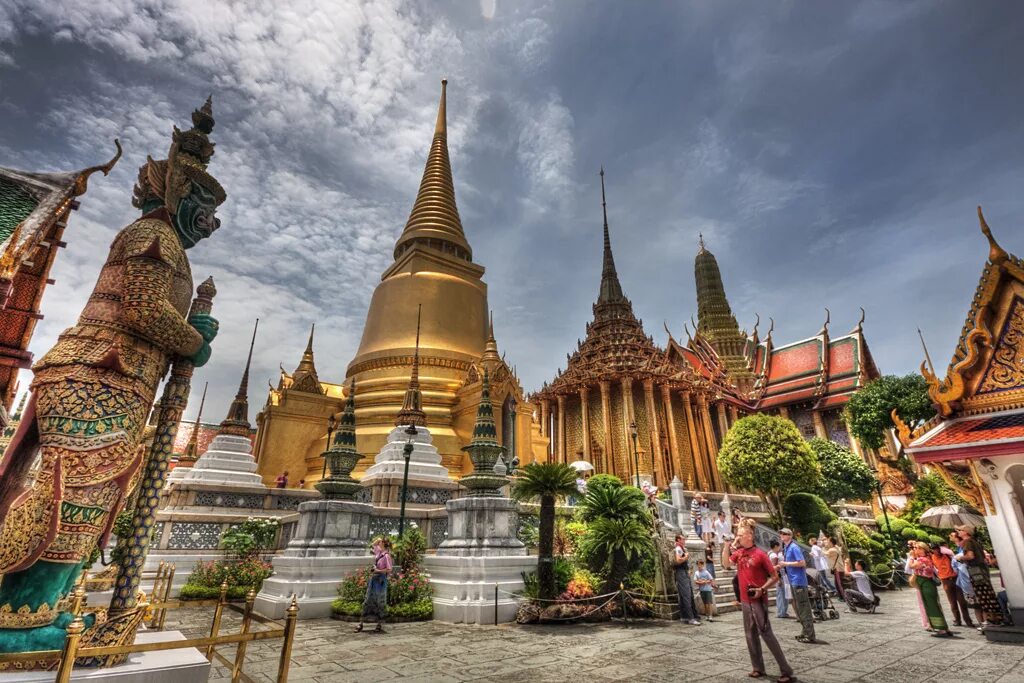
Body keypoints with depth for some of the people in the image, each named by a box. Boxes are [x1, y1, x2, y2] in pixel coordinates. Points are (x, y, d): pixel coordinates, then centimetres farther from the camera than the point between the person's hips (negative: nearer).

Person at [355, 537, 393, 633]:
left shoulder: (386, 555, -19)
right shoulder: (379, 551, 3)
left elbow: (389, 570, -20)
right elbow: (374, 544, 22)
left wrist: (378, 570, -19)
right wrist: (377, 540, 4)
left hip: (381, 580, -8)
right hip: (373, 578, 8)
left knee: (380, 602, 4)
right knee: (368, 600, 13)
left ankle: (380, 625, 17)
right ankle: (361, 623, 22)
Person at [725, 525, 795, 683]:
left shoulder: (760, 554, -13)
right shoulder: (738, 553, 5)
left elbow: (774, 577, -9)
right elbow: (727, 565, 4)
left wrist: (761, 589, -20)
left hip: (758, 601, -6)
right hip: (745, 600, 6)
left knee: (766, 634, -6)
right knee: (751, 635, 12)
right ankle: (758, 668, 23)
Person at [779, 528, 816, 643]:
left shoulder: (794, 547, -15)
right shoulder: (786, 548, 12)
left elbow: (802, 563, -22)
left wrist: (786, 563, -18)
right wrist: (783, 565, 6)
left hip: (798, 581, -10)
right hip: (793, 581, 10)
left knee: (803, 608, -3)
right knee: (797, 607, 16)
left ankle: (809, 635, 3)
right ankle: (805, 632, 26)